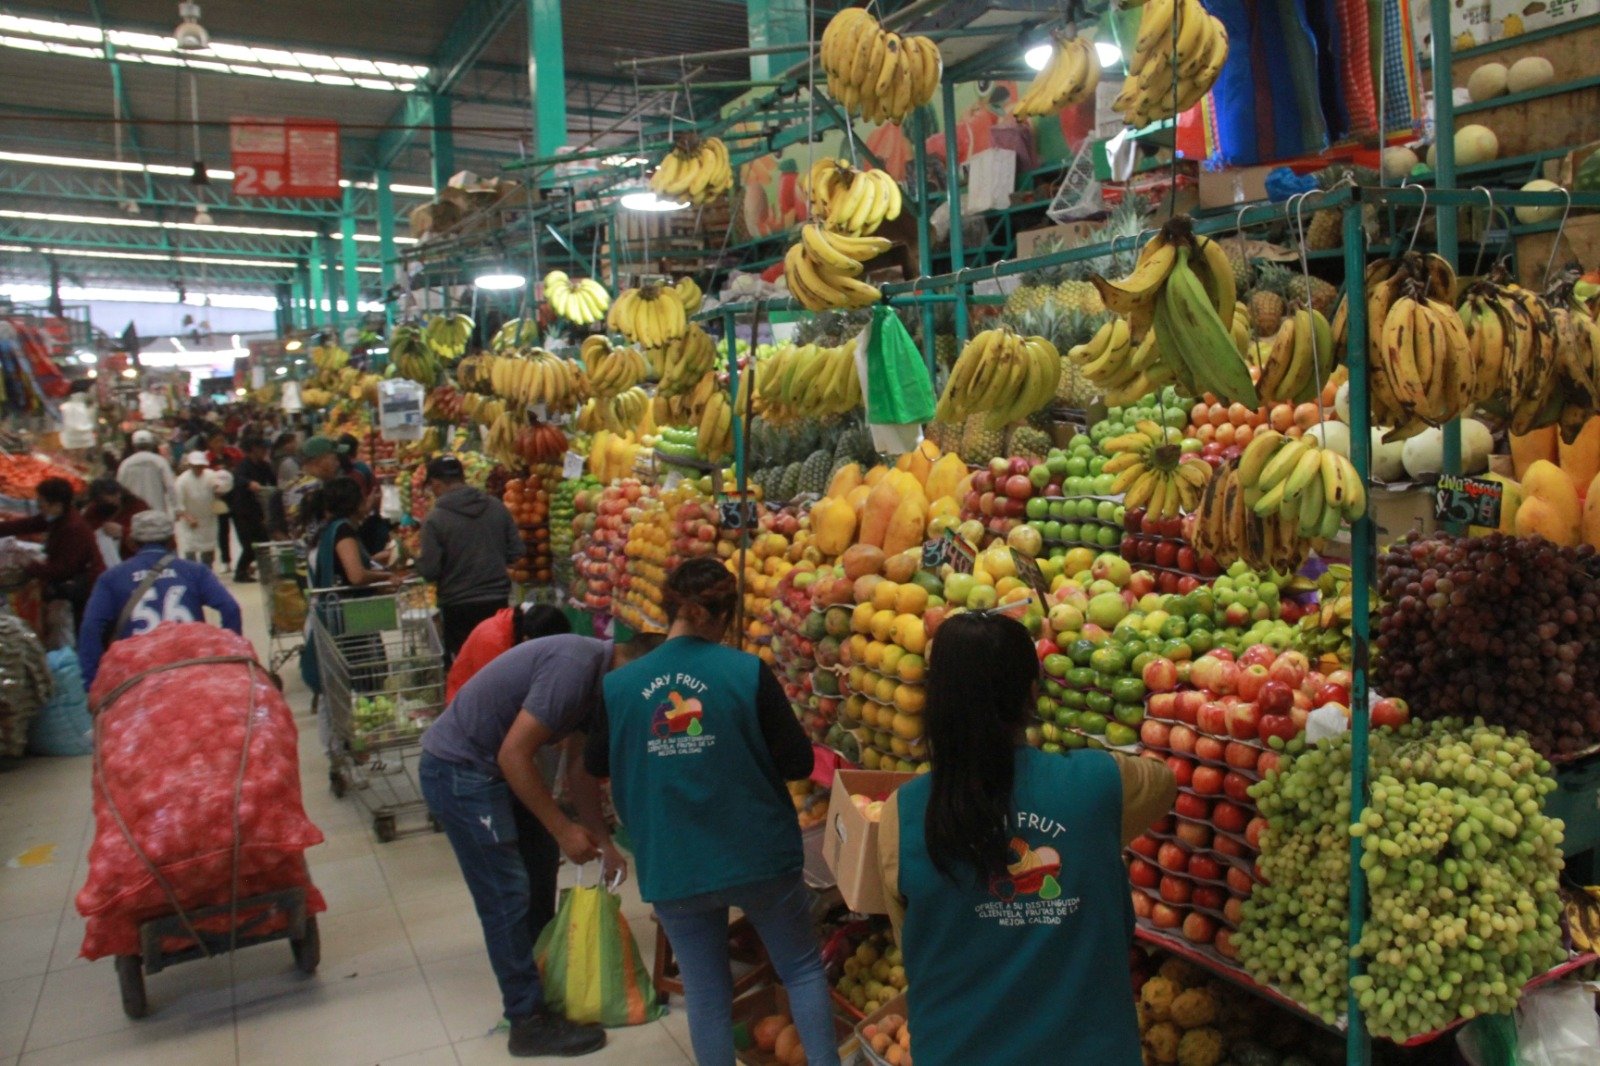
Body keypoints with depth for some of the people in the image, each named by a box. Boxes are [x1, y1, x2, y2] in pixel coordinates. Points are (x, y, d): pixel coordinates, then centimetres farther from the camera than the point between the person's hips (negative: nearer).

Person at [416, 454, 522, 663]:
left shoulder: (435, 519, -13)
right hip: (498, 601, 4)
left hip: (458, 607, -4)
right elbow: (517, 551, 2)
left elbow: (429, 571, -14)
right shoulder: (497, 507, -1)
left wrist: (416, 558, 7)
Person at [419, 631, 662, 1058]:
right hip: (458, 769, -10)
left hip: (492, 766, 10)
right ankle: (529, 1021, 6)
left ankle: (539, 969, 37)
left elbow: (579, 770, 11)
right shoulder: (574, 666, -27)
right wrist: (563, 829, -21)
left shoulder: (600, 675, 3)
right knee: (507, 894, -5)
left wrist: (604, 842, 8)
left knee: (540, 858, 20)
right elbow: (513, 754, -28)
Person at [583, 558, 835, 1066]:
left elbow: (596, 764, 9)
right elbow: (797, 761, -8)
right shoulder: (749, 673, -12)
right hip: (760, 856, -1)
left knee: (706, 993, 15)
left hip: (672, 869, 2)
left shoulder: (618, 685, -6)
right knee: (803, 968, 19)